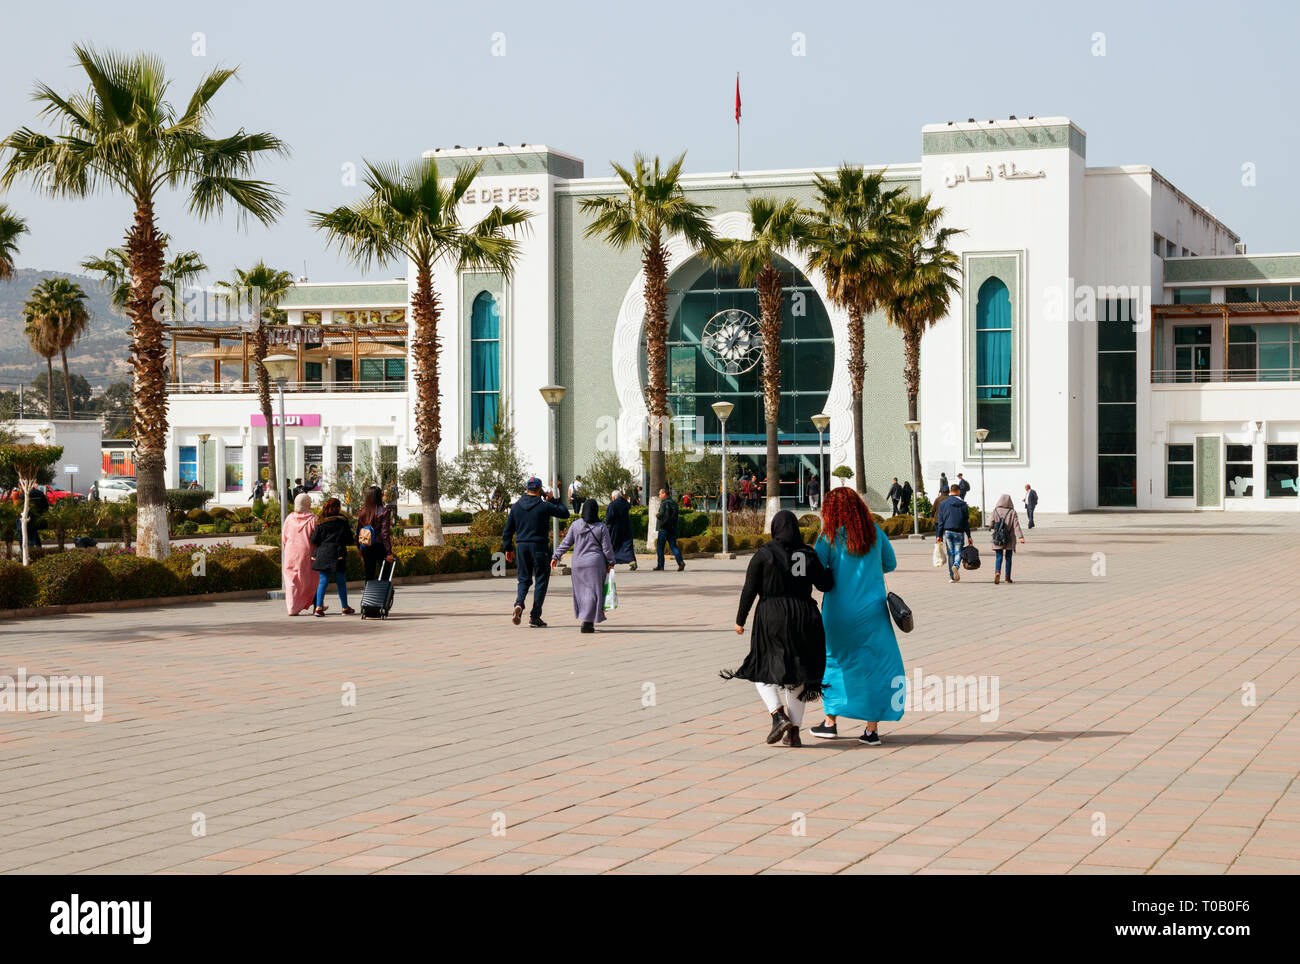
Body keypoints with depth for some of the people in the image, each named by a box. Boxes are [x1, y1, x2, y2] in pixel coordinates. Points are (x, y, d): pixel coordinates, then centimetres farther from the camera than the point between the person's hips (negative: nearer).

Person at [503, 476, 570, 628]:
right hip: (539, 546, -4)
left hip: (521, 546, 4)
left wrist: (508, 548, 16)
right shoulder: (544, 506, -8)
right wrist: (554, 500, 15)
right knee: (541, 580, 5)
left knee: (523, 578, 16)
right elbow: (565, 513, 3)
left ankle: (519, 603, -14)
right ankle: (535, 617, 3)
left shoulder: (516, 507, 5)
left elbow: (508, 530, 8)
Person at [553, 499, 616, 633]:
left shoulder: (575, 525, -1)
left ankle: (588, 621, 17)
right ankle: (587, 622, -12)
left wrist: (556, 557, 11)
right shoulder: (601, 527, -6)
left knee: (581, 591, 14)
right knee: (593, 591, -1)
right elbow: (607, 548, -4)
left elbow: (566, 543, 2)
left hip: (578, 564, 3)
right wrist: (610, 563, 6)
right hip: (596, 564, -3)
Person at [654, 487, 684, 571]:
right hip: (673, 529, 7)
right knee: (673, 546, 6)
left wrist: (657, 514, 3)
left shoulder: (664, 503, -12)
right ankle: (680, 562, -13)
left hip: (664, 529, -7)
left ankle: (660, 566, 4)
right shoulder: (674, 503, 13)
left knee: (660, 547, 3)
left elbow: (661, 515, -20)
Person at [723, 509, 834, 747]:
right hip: (804, 617, 3)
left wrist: (740, 620, 4)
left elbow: (749, 590, -6)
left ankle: (779, 716, -13)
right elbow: (825, 585, 7)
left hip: (772, 619, -3)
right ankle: (794, 732, 8)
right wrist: (829, 568, 27)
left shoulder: (763, 555, -5)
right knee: (796, 676, 13)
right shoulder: (809, 555, 2)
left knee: (762, 671, 10)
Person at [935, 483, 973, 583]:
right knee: (958, 552, 4)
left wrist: (939, 535, 3)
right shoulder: (962, 503, 1)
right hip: (959, 532, -1)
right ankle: (956, 565, -27)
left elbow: (940, 521, 2)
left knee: (950, 553, 6)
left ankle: (952, 576, 5)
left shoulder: (943, 503, 5)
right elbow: (966, 521, 2)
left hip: (947, 531, 1)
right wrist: (969, 536, 5)